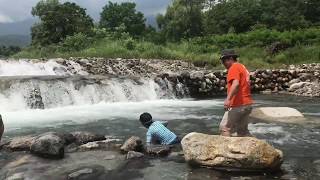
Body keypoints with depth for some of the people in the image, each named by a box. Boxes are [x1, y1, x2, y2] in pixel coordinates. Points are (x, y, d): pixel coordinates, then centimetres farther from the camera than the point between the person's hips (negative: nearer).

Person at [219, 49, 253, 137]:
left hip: (238, 105, -10)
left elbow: (236, 84, -26)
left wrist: (228, 99, -36)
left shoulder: (234, 67, -9)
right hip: (247, 104, 10)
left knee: (224, 128, -7)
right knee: (243, 130, 17)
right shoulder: (242, 67, 21)